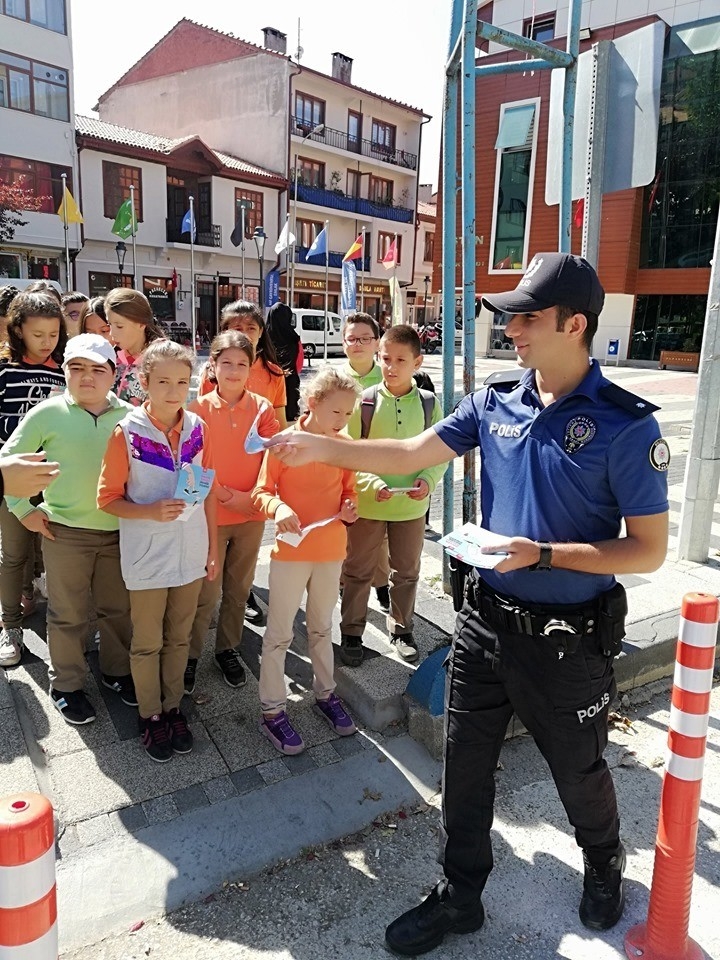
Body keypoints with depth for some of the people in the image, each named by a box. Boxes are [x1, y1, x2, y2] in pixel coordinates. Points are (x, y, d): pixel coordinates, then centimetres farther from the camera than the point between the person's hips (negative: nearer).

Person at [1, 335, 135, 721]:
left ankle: (116, 671, 38)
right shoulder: (48, 413, -5)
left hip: (120, 531, 2)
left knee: (118, 609, 16)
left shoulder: (130, 415, -2)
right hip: (64, 531, -2)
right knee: (69, 615, 11)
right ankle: (66, 685, 30)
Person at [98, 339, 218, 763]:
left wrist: (213, 547, 7)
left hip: (190, 554, 3)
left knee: (179, 638, 18)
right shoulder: (127, 433, -13)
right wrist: (151, 512, -24)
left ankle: (173, 706, 37)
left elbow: (208, 491, 5)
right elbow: (108, 498, -7)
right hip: (147, 557, -3)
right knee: (147, 643, 13)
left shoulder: (198, 428, -3)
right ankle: (150, 716, 32)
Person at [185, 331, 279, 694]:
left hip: (251, 514, 3)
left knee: (239, 589, 15)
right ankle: (190, 654, 23)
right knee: (206, 593, 3)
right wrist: (225, 495, -14)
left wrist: (256, 495, -13)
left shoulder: (262, 408, -1)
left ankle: (227, 649, 34)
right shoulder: (199, 408, -6)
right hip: (210, 512, -2)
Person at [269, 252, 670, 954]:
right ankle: (459, 896, 40)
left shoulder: (625, 425, -17)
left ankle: (605, 867, 54)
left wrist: (541, 554, -23)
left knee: (579, 773, 20)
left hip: (567, 638, -4)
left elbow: (649, 549, -14)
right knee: (465, 766, 16)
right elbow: (410, 455, 0)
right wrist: (320, 448, -9)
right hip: (486, 620, 4)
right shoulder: (494, 405, -2)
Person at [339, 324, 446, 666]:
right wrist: (371, 484, -21)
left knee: (406, 572, 17)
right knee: (358, 572, 11)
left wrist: (428, 480, -15)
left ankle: (401, 628, 38)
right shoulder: (364, 401, -9)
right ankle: (351, 633, 29)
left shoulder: (429, 404, -3)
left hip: (411, 506, 2)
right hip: (367, 504, -2)